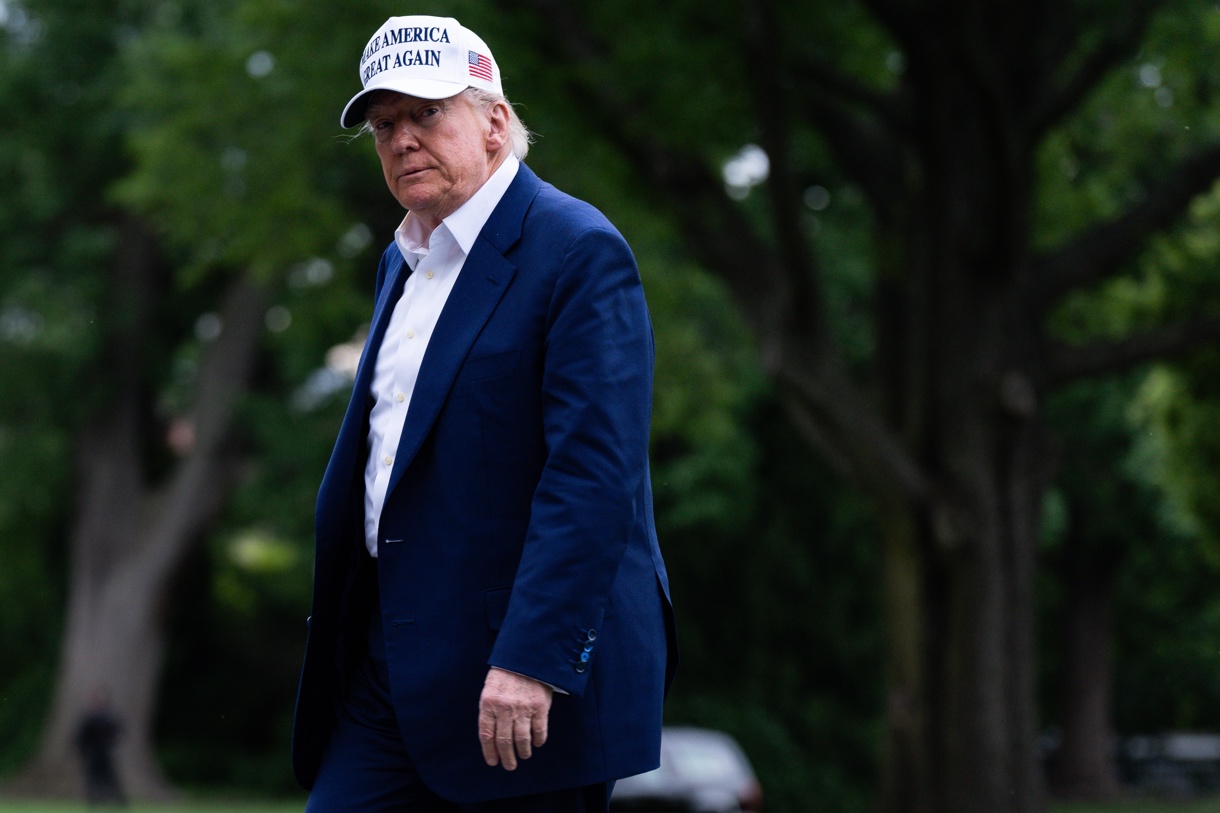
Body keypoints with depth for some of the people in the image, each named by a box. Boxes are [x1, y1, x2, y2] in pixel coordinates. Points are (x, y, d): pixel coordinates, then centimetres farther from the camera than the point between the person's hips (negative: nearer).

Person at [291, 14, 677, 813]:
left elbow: (596, 472, -19)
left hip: (535, 666, -8)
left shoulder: (578, 252, -11)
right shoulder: (405, 262, 17)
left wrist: (533, 657, -24)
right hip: (390, 666, 8)